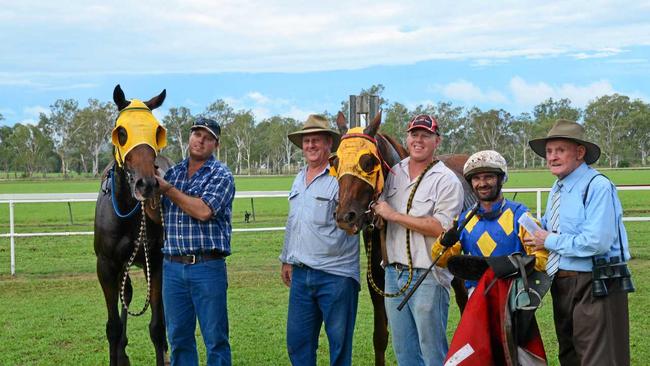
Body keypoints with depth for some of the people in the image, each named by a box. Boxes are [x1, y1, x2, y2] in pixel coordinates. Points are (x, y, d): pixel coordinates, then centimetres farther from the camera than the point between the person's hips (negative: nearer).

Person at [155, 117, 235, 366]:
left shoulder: (221, 175, -3)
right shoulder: (172, 172, 13)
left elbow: (204, 211, -18)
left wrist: (167, 188, -11)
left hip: (208, 267, -4)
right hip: (172, 267, 5)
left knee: (215, 339, 2)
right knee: (178, 336, 11)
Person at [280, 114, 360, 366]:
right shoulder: (299, 179, 15)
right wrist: (287, 259, 25)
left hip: (335, 276, -7)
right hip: (301, 274, 7)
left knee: (339, 341, 4)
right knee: (297, 339, 11)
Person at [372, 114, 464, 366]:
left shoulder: (447, 180, -8)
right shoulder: (394, 173, 10)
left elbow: (441, 228, -21)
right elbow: (381, 215, 25)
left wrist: (393, 215, -19)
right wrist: (374, 213, 1)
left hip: (427, 276, -6)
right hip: (394, 273, 6)